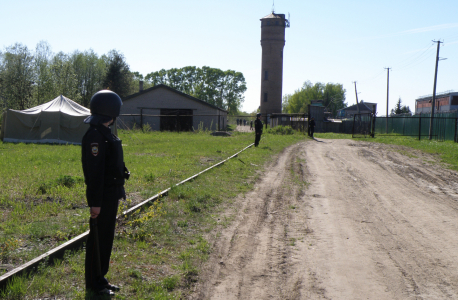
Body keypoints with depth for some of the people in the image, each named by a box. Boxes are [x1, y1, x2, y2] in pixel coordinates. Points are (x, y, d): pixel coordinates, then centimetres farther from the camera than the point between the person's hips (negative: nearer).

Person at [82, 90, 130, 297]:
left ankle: (100, 279, 28)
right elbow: (94, 171, -23)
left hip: (111, 194, 10)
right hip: (102, 197, -10)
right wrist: (95, 202, -24)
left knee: (106, 237, 16)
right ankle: (94, 284, 13)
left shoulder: (105, 133, 13)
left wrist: (119, 191, 21)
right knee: (98, 238, 1)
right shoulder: (95, 135, -19)